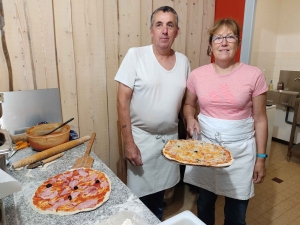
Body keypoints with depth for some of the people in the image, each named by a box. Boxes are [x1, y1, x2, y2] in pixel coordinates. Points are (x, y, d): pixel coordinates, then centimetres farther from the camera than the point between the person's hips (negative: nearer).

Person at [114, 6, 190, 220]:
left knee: (159, 194, 20)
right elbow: (123, 100, -13)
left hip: (170, 137, 4)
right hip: (142, 138, -4)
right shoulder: (135, 55, -12)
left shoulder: (183, 61, 2)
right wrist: (129, 142, -15)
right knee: (141, 196, 10)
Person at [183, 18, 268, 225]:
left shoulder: (254, 75, -8)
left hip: (240, 149, -1)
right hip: (204, 145, 2)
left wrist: (261, 157, 0)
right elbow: (189, 104, 11)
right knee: (204, 202, 20)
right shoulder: (198, 74, -3)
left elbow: (260, 119, -2)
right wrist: (191, 119, -11)